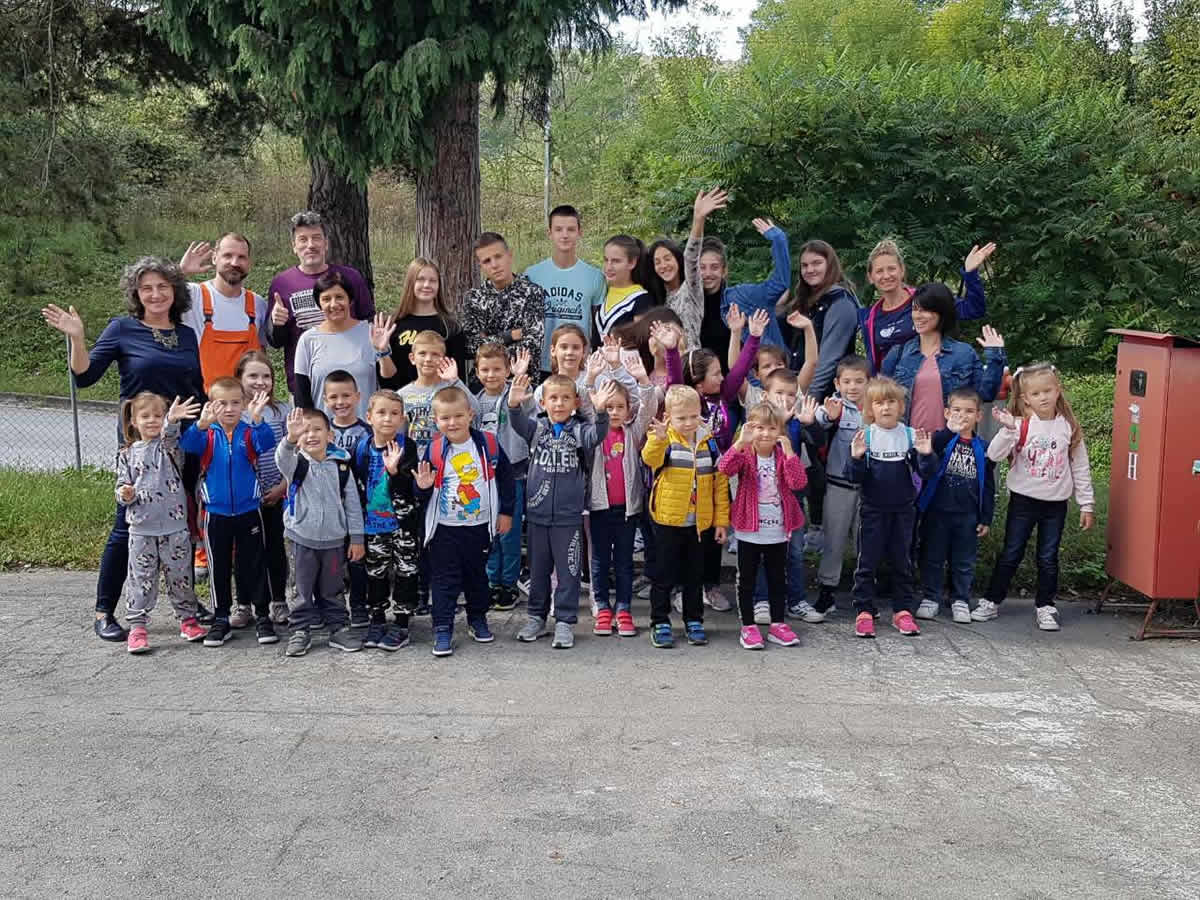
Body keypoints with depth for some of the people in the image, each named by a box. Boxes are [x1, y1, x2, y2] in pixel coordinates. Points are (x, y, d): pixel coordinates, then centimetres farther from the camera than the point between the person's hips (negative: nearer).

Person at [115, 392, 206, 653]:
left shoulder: (169, 444, 3)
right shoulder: (128, 454, 8)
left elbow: (170, 436, -22)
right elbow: (121, 486, 11)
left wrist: (172, 420, -44)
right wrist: (125, 494, -13)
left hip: (174, 526, -1)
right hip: (142, 528, 1)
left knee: (179, 575, 9)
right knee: (141, 578, 3)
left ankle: (187, 618, 23)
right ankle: (137, 627, 10)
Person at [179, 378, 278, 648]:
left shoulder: (249, 433, -3)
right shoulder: (207, 434, -2)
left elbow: (266, 444, -23)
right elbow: (188, 445, -22)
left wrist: (257, 420, -42)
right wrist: (202, 423, -41)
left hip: (248, 511, -1)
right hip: (216, 512, 1)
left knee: (254, 565, 6)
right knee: (219, 567, 10)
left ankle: (262, 616, 17)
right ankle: (221, 619, 21)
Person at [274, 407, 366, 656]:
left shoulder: (340, 465, -1)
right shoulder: (296, 463, -7)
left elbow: (352, 502, 3)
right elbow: (282, 458, -33)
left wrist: (357, 538, 1)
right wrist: (290, 439, -54)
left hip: (334, 538, 1)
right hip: (302, 538, -1)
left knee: (332, 589, 13)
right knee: (303, 589, 8)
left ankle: (339, 628, 24)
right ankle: (300, 631, 19)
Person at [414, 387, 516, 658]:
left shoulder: (489, 444, -7)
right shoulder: (433, 451, -8)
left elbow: (506, 478, 3)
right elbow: (422, 493, 0)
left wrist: (506, 512, 3)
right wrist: (423, 487, -23)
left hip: (480, 526, 1)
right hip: (445, 528, -1)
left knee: (477, 576, 17)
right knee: (445, 581, 1)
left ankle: (477, 620, 34)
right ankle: (443, 629, 8)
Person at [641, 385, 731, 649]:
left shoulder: (708, 442, 4)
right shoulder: (664, 440, -7)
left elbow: (720, 482, 8)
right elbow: (651, 458, -30)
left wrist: (721, 520, 6)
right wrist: (658, 438, -51)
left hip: (699, 522, 3)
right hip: (668, 520, -3)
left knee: (694, 575, 14)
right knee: (664, 575, 4)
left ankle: (694, 621, 25)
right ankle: (660, 623, 14)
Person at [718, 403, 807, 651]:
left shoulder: (783, 456, 0)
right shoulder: (745, 454, -7)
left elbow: (799, 483, -16)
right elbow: (725, 468, -29)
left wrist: (789, 452, -23)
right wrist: (741, 442, -39)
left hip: (778, 531, 3)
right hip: (749, 532, -3)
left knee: (778, 578, 13)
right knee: (747, 579, 6)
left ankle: (777, 624, 25)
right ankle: (748, 626, 16)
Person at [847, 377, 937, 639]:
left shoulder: (911, 435, -2)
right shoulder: (865, 436, -6)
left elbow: (925, 473, -3)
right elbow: (856, 478, -7)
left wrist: (926, 454, -21)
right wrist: (857, 458, -26)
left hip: (903, 509, 2)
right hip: (873, 509, -1)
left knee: (902, 561, 10)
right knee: (867, 561, 2)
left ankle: (902, 611, 20)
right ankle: (864, 612, 10)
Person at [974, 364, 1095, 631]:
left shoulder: (1069, 427, -2)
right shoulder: (1021, 424, -8)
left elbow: (1081, 467, 4)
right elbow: (994, 455, -18)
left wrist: (1087, 504, 4)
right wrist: (1008, 429, -33)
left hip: (1056, 503, 1)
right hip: (1023, 500, -1)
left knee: (1048, 558, 8)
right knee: (1010, 554, 7)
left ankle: (1046, 607, 20)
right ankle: (991, 602, 18)